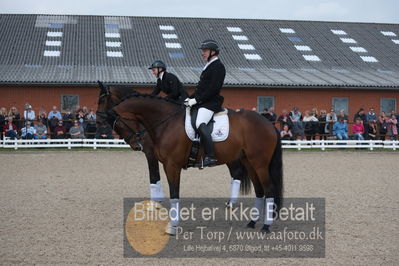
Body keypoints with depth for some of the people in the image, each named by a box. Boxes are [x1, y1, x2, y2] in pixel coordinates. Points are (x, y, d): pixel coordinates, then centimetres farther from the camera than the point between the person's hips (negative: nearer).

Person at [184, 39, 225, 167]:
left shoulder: (218, 67, -8)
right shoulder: (209, 66, 22)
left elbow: (212, 89, -18)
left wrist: (196, 99, -19)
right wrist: (190, 98, 11)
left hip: (210, 103, -11)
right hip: (202, 102, 11)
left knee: (200, 123, -29)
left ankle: (210, 156, -33)